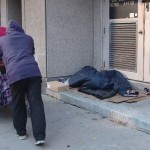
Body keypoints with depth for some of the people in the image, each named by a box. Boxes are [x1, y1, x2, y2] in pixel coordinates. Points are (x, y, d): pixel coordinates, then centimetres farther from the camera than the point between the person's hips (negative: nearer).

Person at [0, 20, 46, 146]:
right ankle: (40, 136, -7)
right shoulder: (28, 38, 27)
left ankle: (21, 132, 25)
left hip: (15, 74, -1)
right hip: (33, 71, 1)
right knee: (36, 103, -1)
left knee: (18, 104, 15)